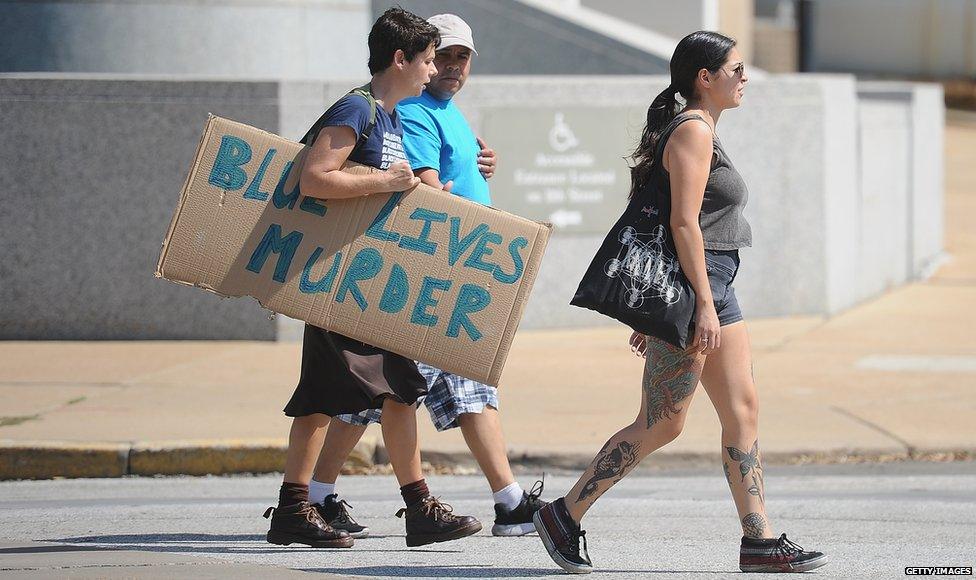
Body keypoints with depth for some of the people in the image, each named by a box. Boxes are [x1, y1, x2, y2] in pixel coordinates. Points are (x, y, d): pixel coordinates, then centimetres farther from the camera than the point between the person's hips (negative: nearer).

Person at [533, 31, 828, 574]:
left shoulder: (701, 132, 18)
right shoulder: (693, 131, -12)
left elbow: (665, 220, 20)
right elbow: (684, 224, -20)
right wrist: (703, 304, -23)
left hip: (713, 289, 10)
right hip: (689, 286, -10)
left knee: (743, 411, 5)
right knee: (661, 425, -6)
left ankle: (760, 540, 4)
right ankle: (565, 515, 3)